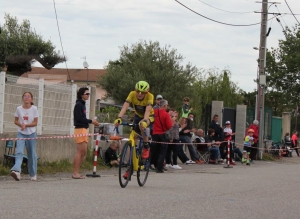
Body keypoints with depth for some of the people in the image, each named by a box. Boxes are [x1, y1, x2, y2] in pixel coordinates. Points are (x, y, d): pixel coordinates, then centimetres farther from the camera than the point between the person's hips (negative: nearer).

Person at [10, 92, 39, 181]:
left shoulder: (34, 109, -4)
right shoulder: (19, 109, 0)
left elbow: (35, 123, -5)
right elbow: (16, 121, 7)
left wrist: (26, 125, -19)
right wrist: (21, 124, -14)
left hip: (31, 134, 0)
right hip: (21, 134, 0)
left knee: (32, 154, 6)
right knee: (19, 152, -17)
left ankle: (33, 174, 19)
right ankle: (16, 171, -34)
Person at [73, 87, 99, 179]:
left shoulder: (82, 104, 19)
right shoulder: (78, 105, -10)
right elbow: (79, 119, -17)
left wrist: (92, 122, 8)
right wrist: (91, 121, -14)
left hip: (84, 130, 10)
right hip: (80, 129, -10)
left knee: (83, 152, 9)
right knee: (80, 151, -10)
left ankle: (76, 172, 12)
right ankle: (75, 173, -8)